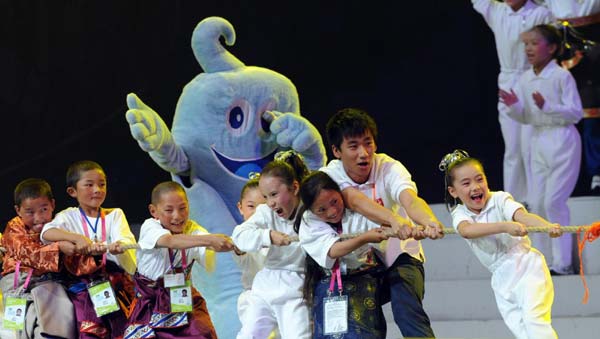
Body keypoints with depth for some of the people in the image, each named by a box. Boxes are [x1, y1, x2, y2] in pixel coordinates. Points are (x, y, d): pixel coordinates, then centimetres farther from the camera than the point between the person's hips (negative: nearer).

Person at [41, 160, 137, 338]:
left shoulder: (115, 215, 11)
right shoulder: (69, 216, 7)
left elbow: (126, 240, -8)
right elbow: (47, 232, -13)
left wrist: (118, 246, -32)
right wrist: (78, 238, -30)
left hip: (115, 278, 1)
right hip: (83, 282, -1)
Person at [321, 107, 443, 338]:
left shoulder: (389, 168, -17)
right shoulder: (329, 176, -14)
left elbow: (410, 199, -38)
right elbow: (356, 201, -35)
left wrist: (430, 222, -63)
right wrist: (394, 220, -57)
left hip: (399, 258, -3)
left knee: (407, 310, -29)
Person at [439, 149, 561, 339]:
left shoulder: (500, 199, -7)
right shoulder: (460, 214, -2)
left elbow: (522, 216, -28)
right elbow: (466, 231, -27)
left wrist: (547, 226, -51)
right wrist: (505, 226, -44)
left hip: (527, 266, -4)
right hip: (502, 279, 4)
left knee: (533, 318, -22)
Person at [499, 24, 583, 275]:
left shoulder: (562, 76, -11)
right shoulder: (525, 80, 7)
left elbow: (576, 112, -13)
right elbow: (525, 118, 12)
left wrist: (547, 107, -25)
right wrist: (514, 106, -9)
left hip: (562, 141, -7)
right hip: (538, 142, 7)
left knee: (554, 201, -10)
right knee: (537, 202, 6)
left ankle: (562, 263, -3)